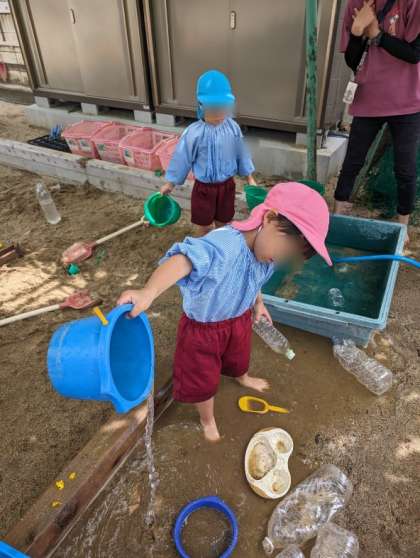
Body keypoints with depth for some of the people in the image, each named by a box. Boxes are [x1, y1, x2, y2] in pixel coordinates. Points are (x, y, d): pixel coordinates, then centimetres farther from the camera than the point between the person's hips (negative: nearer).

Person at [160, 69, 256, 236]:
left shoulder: (233, 128, -9)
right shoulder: (194, 133, -19)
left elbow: (241, 154, 4)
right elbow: (182, 158, -9)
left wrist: (250, 178, 11)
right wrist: (170, 183, -1)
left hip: (226, 185, 3)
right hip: (204, 187, -2)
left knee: (223, 224, 19)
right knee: (204, 225, 14)